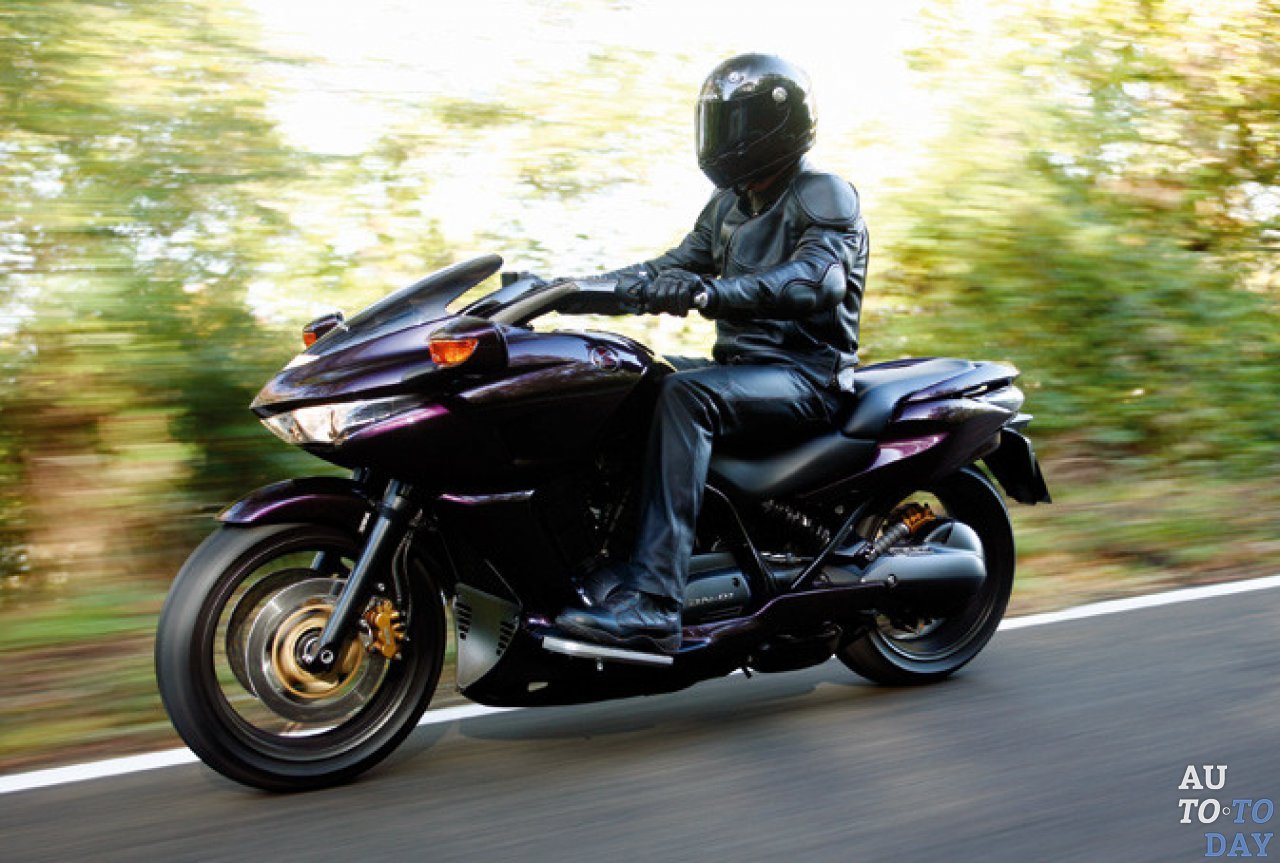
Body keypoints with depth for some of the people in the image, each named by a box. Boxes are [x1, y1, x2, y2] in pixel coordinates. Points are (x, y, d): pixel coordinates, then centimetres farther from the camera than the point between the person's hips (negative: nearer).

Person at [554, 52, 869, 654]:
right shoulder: (728, 204, 20)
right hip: (739, 363, 8)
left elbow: (819, 279, -27)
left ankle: (652, 604, -41)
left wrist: (709, 294, -42)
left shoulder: (824, 194, -7)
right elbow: (674, 267, 16)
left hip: (807, 373, -8)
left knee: (685, 395, -34)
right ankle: (591, 559, -12)